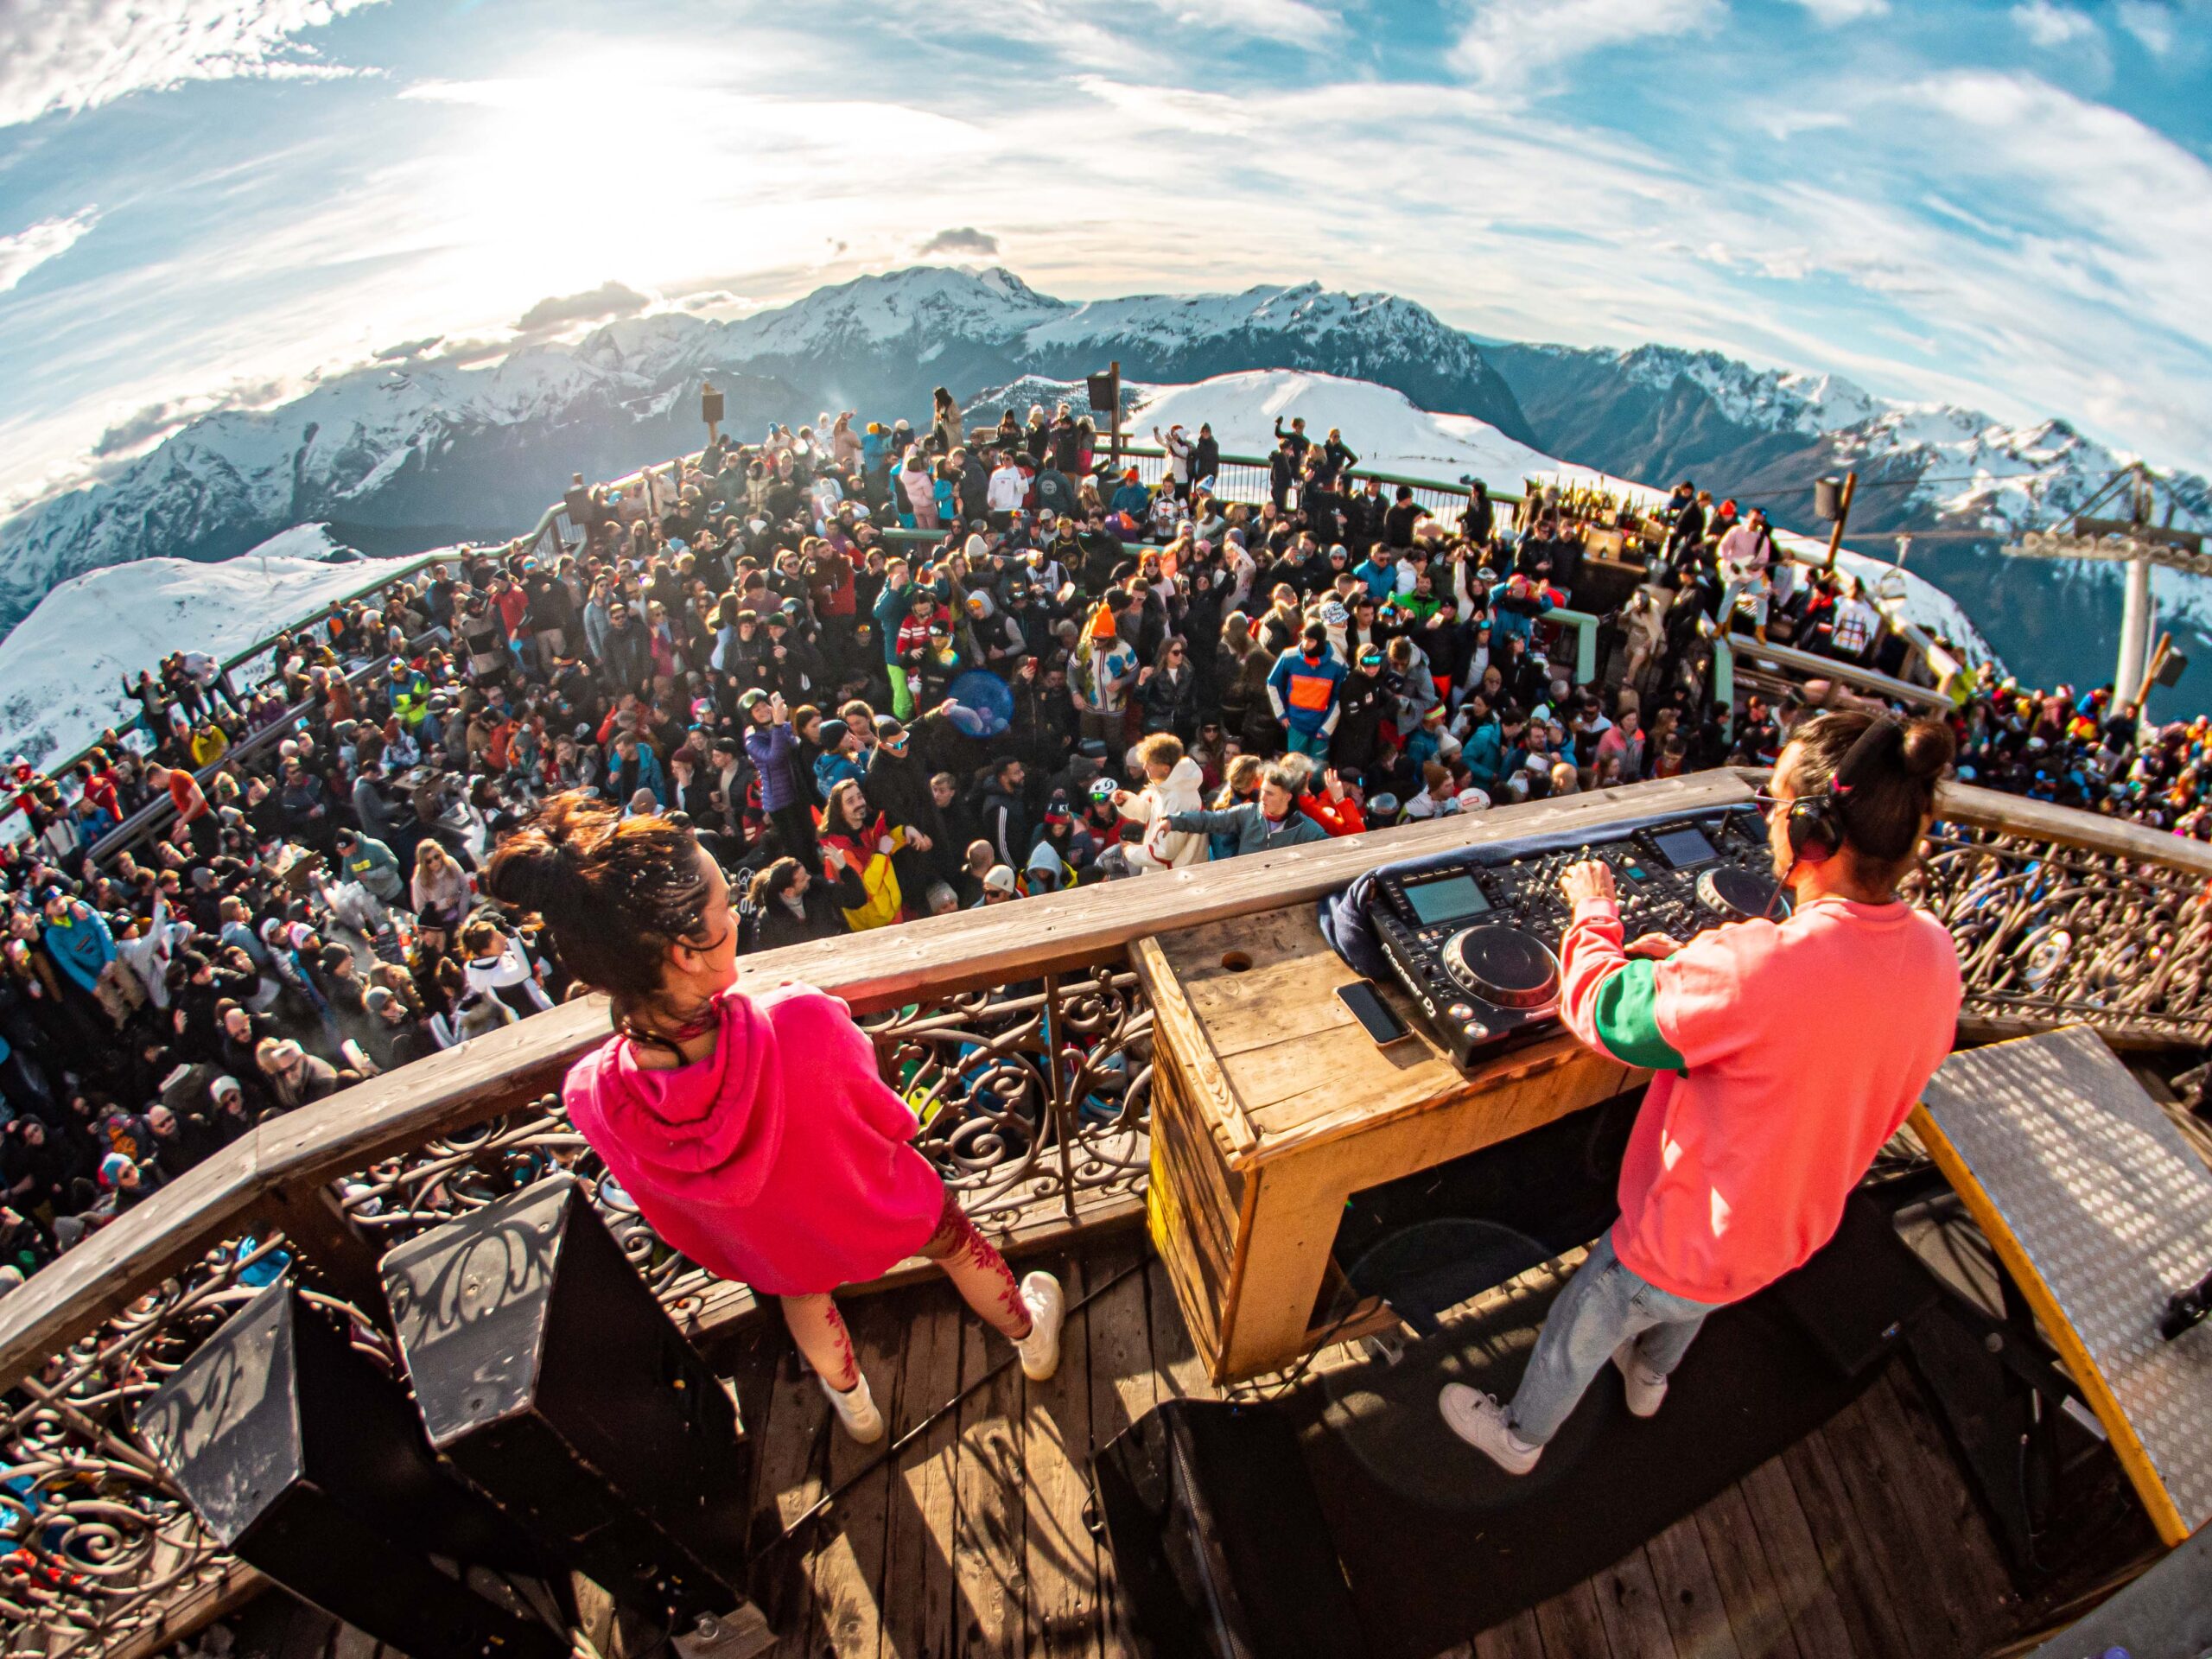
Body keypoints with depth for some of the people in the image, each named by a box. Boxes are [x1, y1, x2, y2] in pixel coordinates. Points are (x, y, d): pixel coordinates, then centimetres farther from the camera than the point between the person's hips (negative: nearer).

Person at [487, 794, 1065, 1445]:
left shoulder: (592, 1097, -33)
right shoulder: (803, 1023, -45)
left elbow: (673, 1216, -11)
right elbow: (889, 1121, -22)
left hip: (775, 1250, 3)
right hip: (884, 1209, -2)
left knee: (803, 1292, 38)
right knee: (955, 1239, 32)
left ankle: (853, 1404, 68)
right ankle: (1029, 1338, 61)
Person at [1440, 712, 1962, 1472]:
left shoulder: (1760, 966, -42)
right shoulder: (1935, 953, -16)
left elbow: (1600, 1011, -27)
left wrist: (1593, 911, -11)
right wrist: (1692, 962, -1)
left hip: (1691, 1237, -7)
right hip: (1796, 1228, 7)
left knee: (1579, 1327, 22)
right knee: (1688, 1297, 39)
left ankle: (1519, 1435, 49)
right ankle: (1651, 1378, 68)